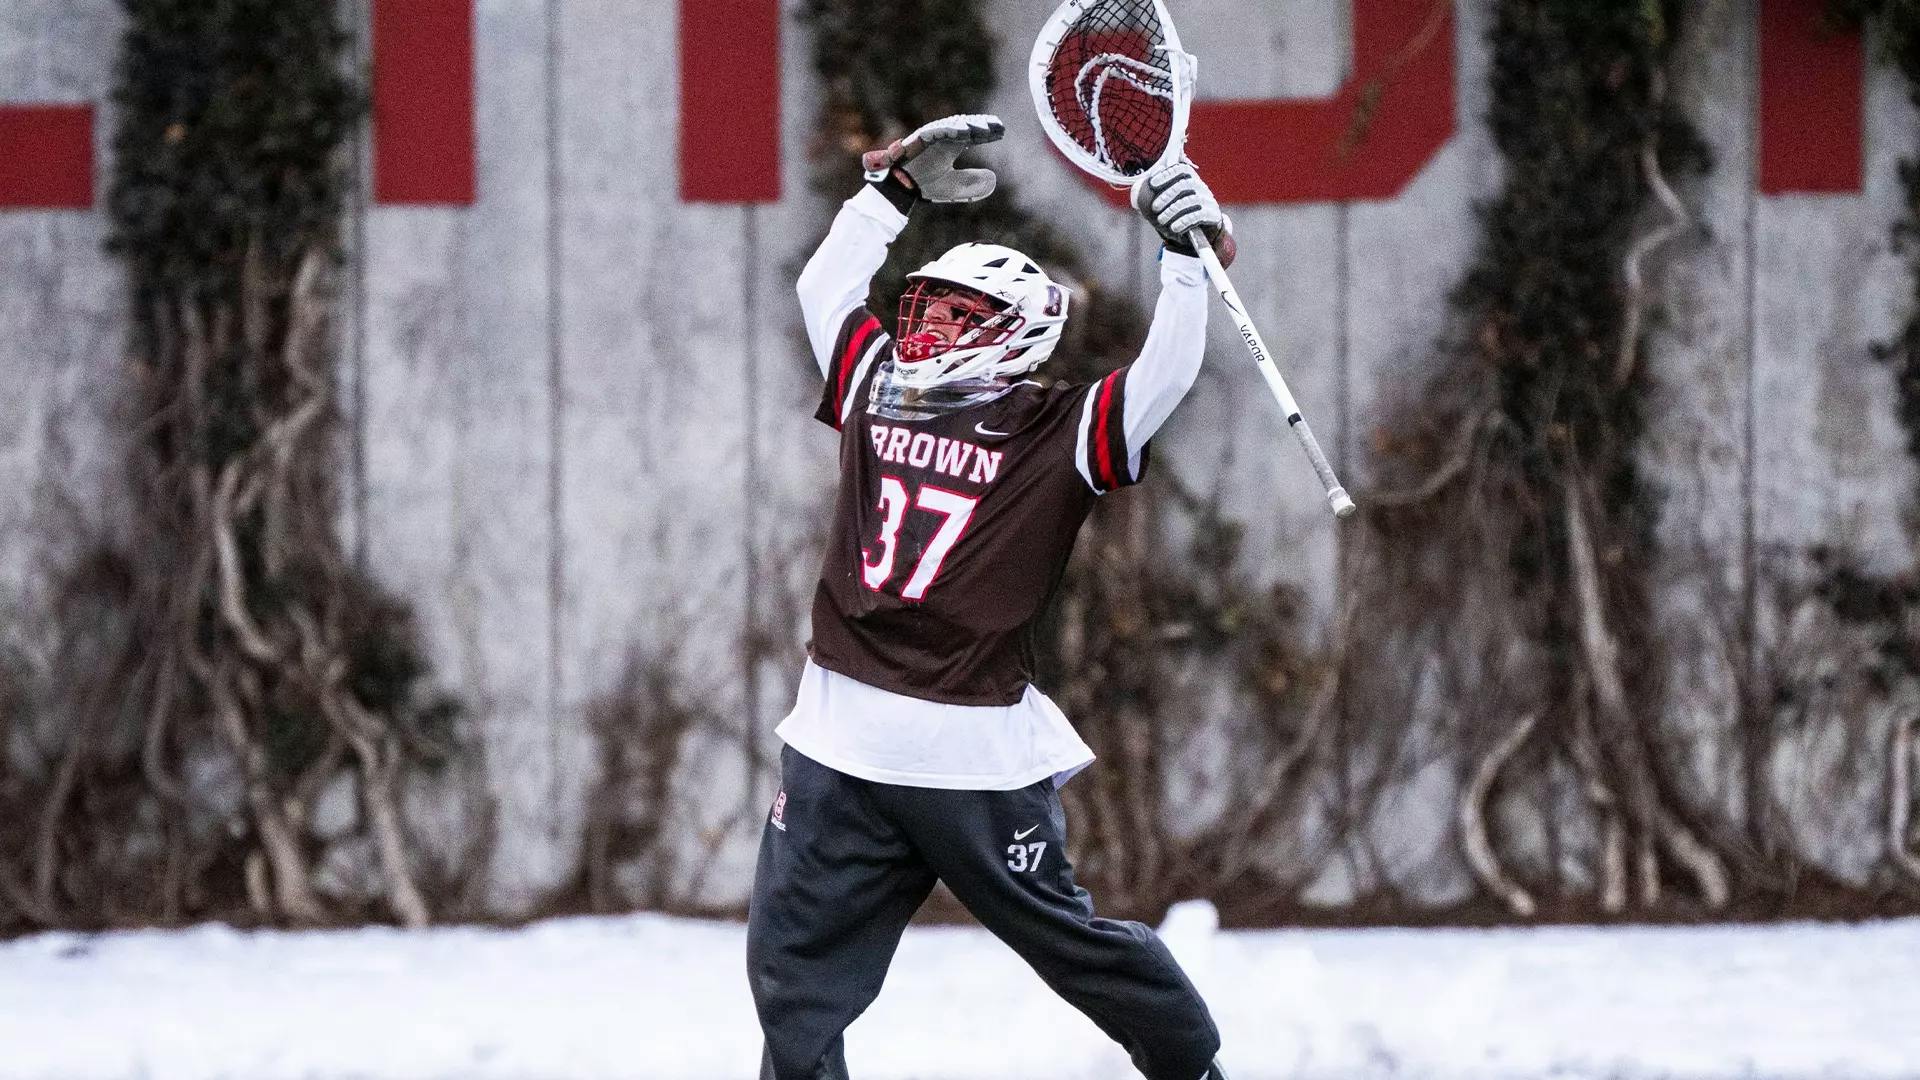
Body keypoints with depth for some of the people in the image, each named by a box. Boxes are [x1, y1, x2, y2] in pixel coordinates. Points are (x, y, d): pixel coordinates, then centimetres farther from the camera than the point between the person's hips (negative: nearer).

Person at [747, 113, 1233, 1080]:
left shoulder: (1058, 437, -5)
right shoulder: (877, 392, 10)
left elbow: (1163, 378, -15)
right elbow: (828, 285, 20)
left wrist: (1184, 254, -22)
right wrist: (901, 188, 18)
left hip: (976, 755, -5)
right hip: (840, 741, 5)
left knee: (1063, 937, 5)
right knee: (792, 965, 5)